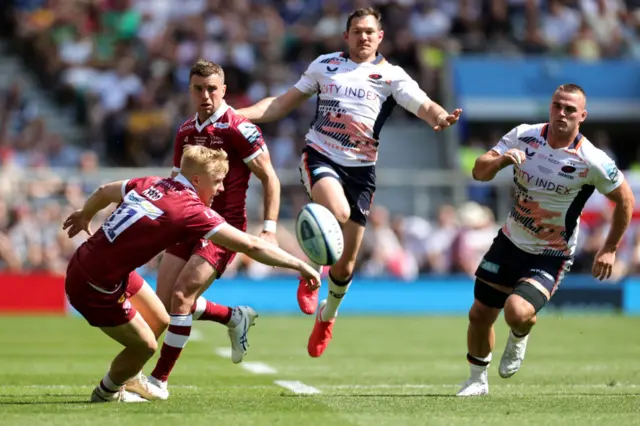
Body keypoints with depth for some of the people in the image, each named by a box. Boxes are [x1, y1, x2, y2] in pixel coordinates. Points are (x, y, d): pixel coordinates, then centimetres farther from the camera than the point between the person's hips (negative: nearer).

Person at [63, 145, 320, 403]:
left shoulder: (151, 185, 1)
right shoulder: (192, 210, -22)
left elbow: (104, 192, 18)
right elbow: (251, 246, -22)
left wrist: (85, 215, 39)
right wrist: (299, 264, -15)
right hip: (94, 287, -9)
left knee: (160, 321, 19)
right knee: (145, 345, 6)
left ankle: (129, 377, 44)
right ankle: (106, 393, 33)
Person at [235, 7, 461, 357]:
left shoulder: (391, 76, 2)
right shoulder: (325, 65, 8)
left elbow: (424, 106, -13)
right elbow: (284, 104, 15)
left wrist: (440, 117, -37)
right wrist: (237, 114, 3)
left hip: (360, 169, 1)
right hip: (320, 157, -1)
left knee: (346, 263, 4)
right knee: (337, 211, -36)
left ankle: (326, 317, 34)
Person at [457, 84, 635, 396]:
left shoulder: (592, 161, -19)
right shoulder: (524, 136, -8)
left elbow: (625, 200, -4)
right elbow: (479, 172, -7)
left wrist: (609, 250, 0)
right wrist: (502, 160, -29)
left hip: (551, 258, -4)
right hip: (510, 241, 4)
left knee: (517, 312, -26)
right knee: (479, 315, 8)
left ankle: (518, 339, 13)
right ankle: (477, 380, 34)